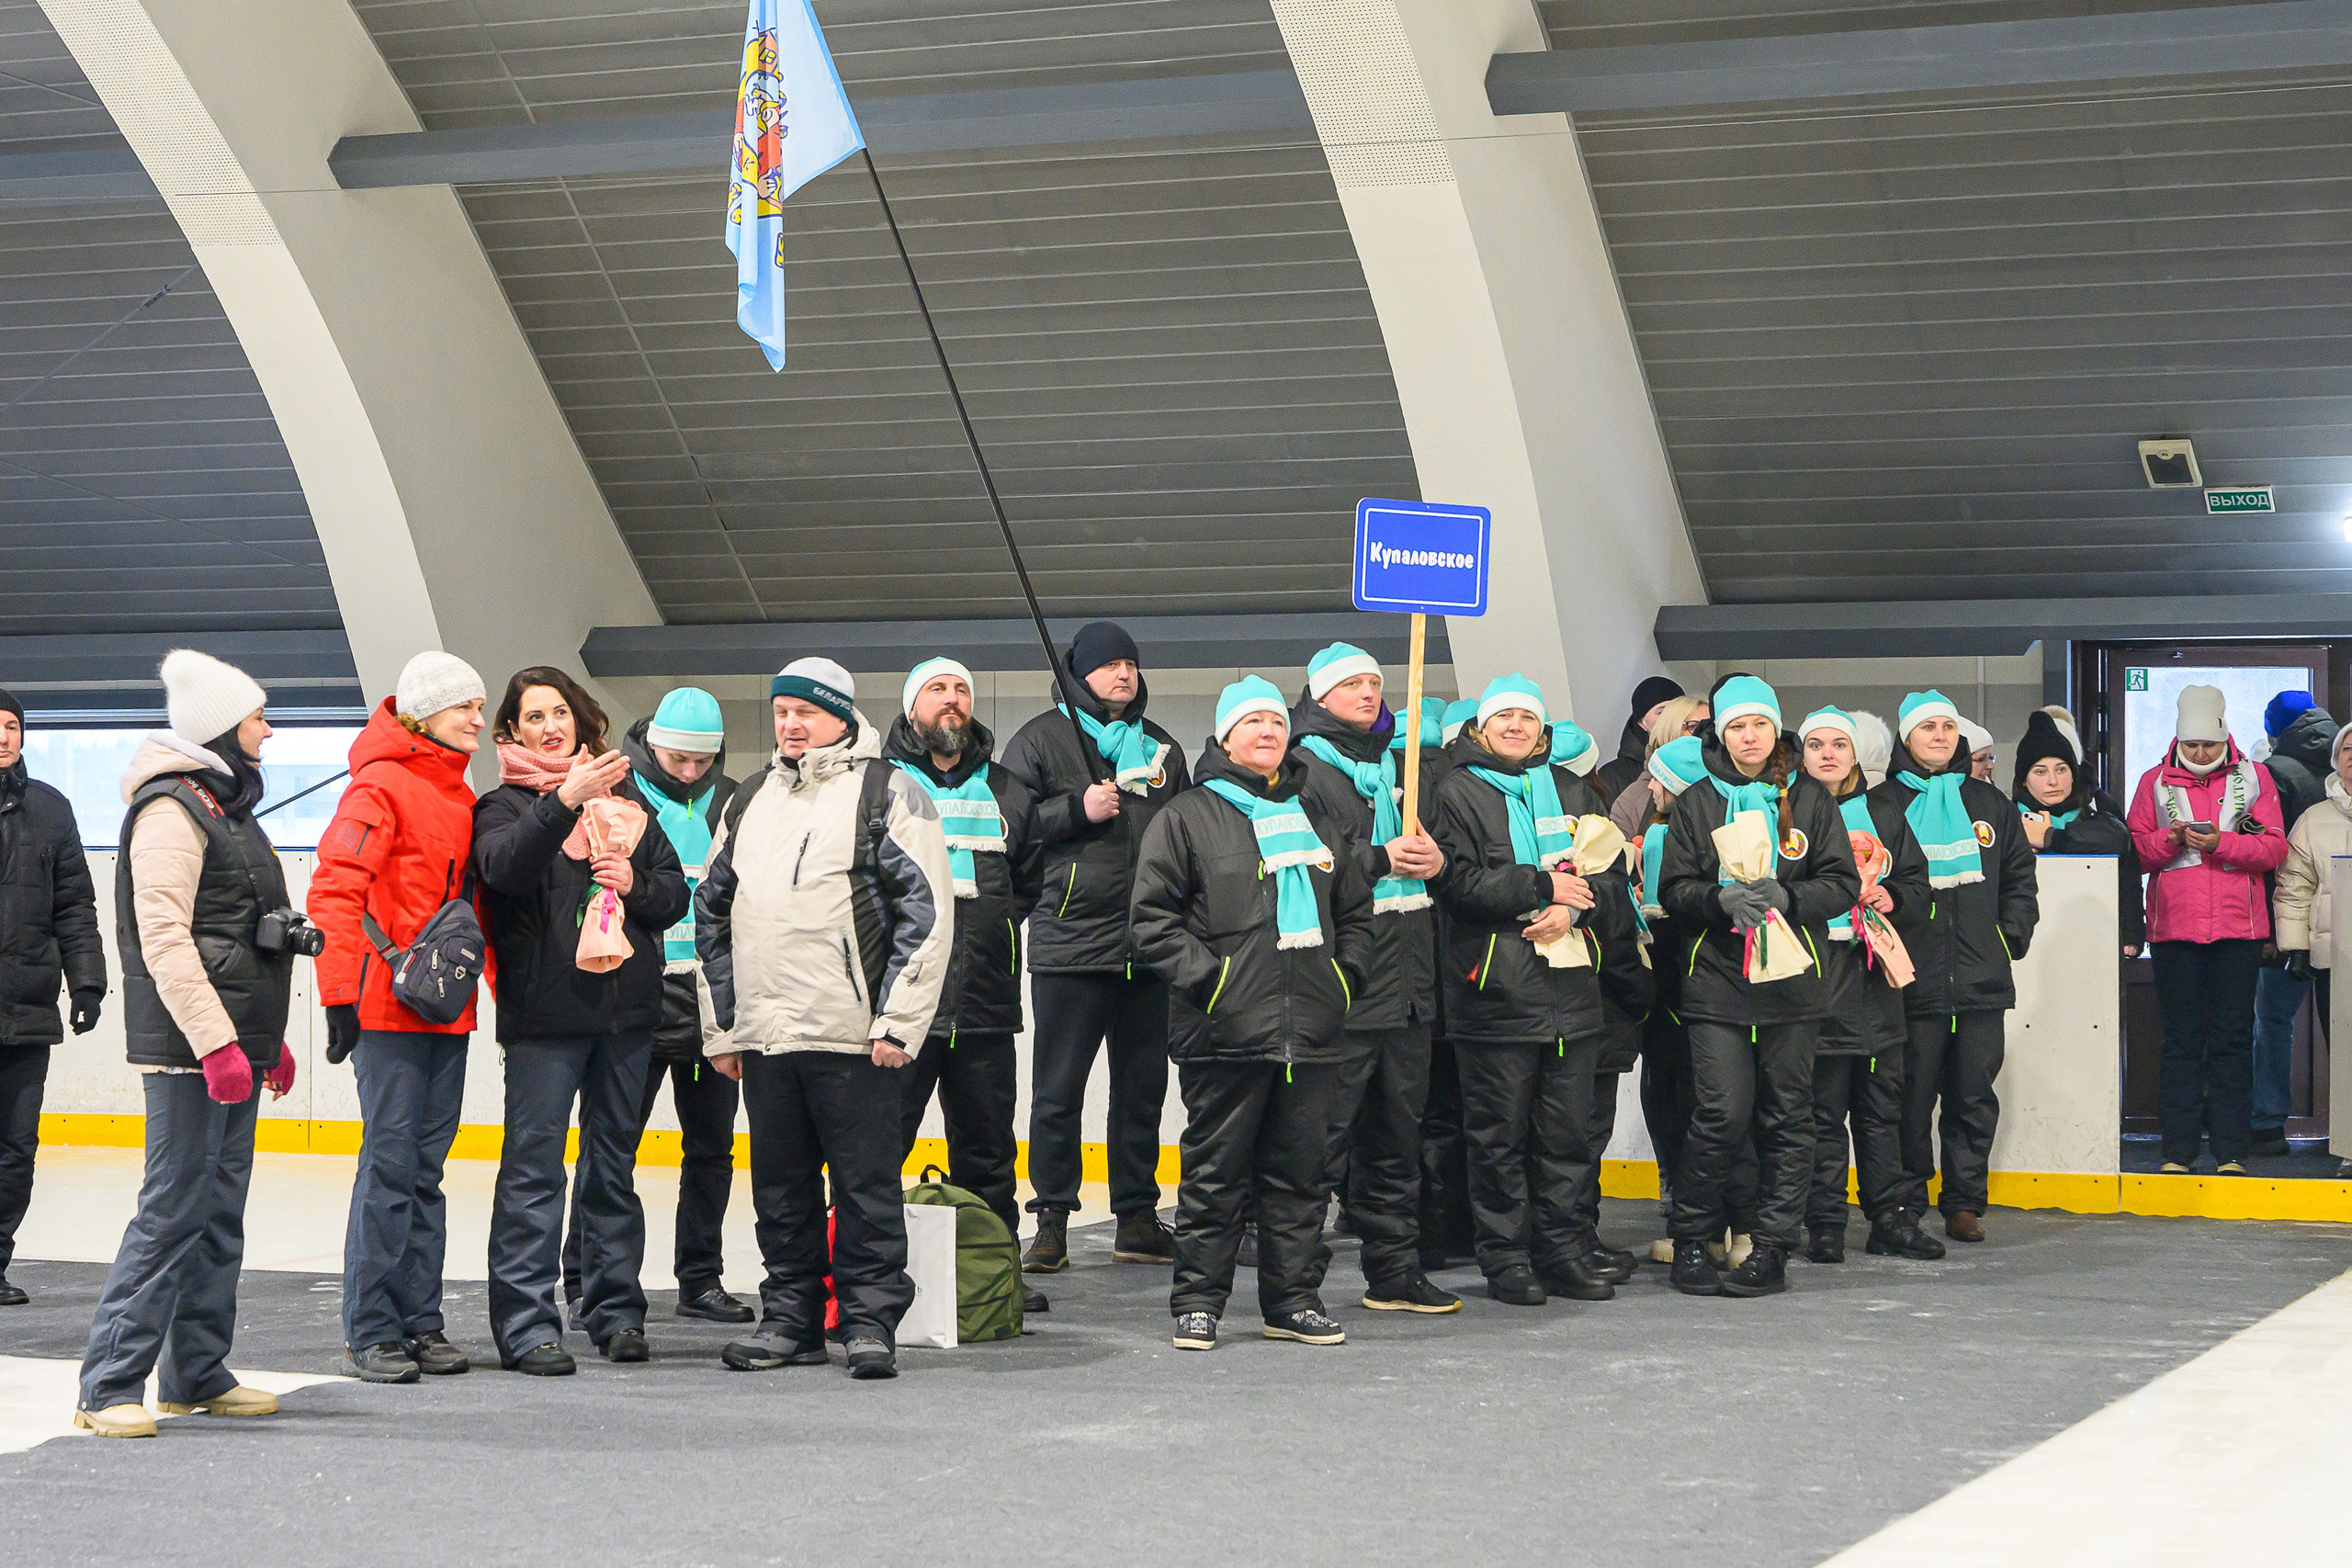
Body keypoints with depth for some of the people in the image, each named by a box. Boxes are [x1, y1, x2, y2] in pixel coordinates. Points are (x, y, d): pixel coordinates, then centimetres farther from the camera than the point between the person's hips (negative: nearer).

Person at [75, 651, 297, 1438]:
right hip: (188, 1047, -10)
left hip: (233, 1041, 10)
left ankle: (197, 1373, 18)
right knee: (175, 1209, -10)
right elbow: (164, 938, -19)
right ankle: (109, 1387, -8)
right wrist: (216, 1042, -23)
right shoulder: (170, 810, -11)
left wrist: (269, 1038, 21)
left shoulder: (224, 807, 20)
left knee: (219, 1211, 11)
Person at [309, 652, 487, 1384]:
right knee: (391, 1161, -7)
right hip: (388, 1007, -8)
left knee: (426, 1168, 10)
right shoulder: (381, 787, -8)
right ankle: (369, 1332, -2)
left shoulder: (460, 796, 17)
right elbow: (335, 891, -14)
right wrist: (340, 993, -19)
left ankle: (420, 1323, 14)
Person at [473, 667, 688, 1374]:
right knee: (534, 1163, -8)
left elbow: (676, 890, 15)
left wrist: (635, 884, -7)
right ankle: (526, 1322, -8)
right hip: (544, 1010, -4)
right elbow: (503, 866, -21)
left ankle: (614, 1309, 17)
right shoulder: (507, 804, 2)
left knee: (614, 1162, 10)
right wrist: (567, 800, -32)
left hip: (626, 1005, 4)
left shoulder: (627, 798, 15)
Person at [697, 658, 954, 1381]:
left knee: (867, 1184, -1)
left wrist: (896, 1021, -12)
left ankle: (870, 1322, 6)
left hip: (854, 1037, -6)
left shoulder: (889, 794, -1)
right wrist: (720, 1027, 15)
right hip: (763, 1035, 6)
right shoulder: (749, 802, 18)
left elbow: (927, 914, -6)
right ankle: (790, 1319, 19)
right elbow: (713, 913, 21)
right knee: (781, 1186, 10)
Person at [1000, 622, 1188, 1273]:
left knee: (1143, 1085, 9)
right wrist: (1078, 809, -15)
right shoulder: (1040, 739, 3)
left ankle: (1137, 1217, 17)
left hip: (1150, 946, 5)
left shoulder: (1162, 747, 18)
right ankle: (1052, 1221, 4)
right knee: (1058, 1089, -3)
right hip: (1069, 943, -5)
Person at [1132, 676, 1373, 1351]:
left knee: (1301, 1168, 7)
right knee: (1216, 1171, -2)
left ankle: (1293, 1299, 15)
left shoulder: (1313, 818, 20)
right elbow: (1154, 917, -3)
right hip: (1225, 1032, -5)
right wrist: (1205, 978, -13)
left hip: (1311, 1030, 5)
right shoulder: (1187, 816, 3)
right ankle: (1198, 1301, 6)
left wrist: (1346, 973, 11)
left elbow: (1355, 909, 27)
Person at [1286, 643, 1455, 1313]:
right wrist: (1380, 859, -20)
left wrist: (1432, 858, -2)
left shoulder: (1402, 764, 21)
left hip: (1406, 976, 7)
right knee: (1326, 1130, -8)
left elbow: (1435, 843, 21)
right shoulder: (1303, 767, -2)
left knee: (1398, 1131, 12)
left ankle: (1395, 1271, 19)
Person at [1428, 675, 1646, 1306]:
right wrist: (1541, 886, -12)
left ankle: (1565, 1249, 12)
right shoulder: (1458, 792, 3)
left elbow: (1610, 876, 12)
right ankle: (1506, 1256, 6)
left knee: (1569, 1128, 5)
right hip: (1496, 987, -4)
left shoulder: (1570, 791, 18)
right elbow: (1454, 878, -10)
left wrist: (1572, 911, -9)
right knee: (1500, 1129, -1)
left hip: (1571, 986, 4)